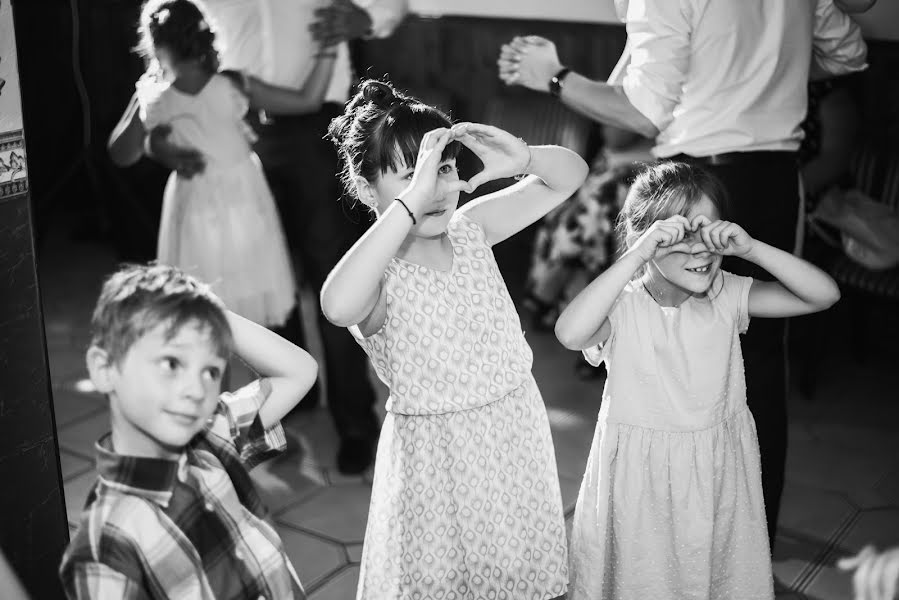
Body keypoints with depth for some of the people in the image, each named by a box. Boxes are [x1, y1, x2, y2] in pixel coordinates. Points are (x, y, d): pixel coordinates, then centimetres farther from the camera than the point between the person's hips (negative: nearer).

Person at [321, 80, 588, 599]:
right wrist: (412, 200, -44)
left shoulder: (471, 228, -2)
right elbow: (338, 307, -45)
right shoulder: (380, 274, -19)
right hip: (437, 454, -5)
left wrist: (522, 158, -17)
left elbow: (571, 174, 6)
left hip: (519, 429, 5)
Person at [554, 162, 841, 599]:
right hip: (641, 477, -3)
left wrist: (748, 247, -22)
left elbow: (824, 294, -9)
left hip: (718, 475, 3)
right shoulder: (622, 307, -15)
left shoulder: (726, 296, -5)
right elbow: (570, 333, -37)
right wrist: (638, 254, -36)